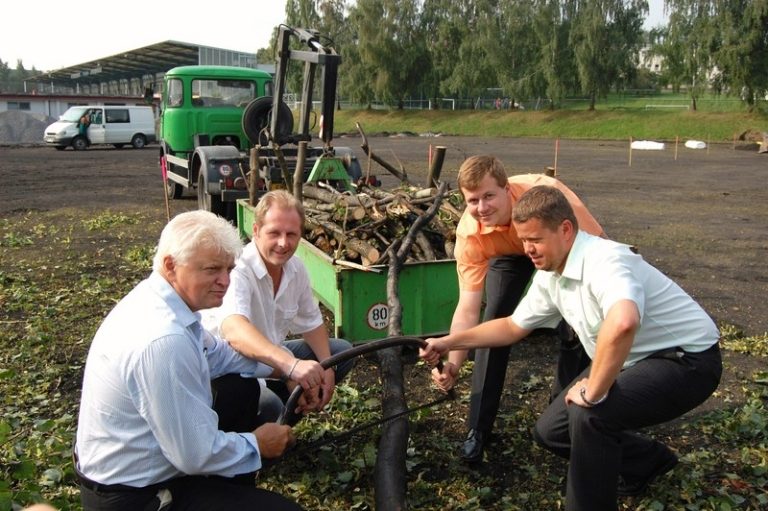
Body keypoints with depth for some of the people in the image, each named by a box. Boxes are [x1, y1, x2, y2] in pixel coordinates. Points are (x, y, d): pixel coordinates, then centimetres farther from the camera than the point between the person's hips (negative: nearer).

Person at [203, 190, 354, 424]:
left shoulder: (295, 268, -4)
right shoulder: (237, 270, -28)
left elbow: (311, 323, 10)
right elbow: (234, 330, -48)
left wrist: (326, 367, -7)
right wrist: (290, 364, -63)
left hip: (271, 358, 8)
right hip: (226, 365, -8)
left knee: (341, 351, 3)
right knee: (267, 404, -36)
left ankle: (285, 412, 7)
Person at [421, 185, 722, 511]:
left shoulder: (605, 261, -31)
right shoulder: (549, 275, -2)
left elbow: (622, 323, -51)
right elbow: (514, 326, 11)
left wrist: (593, 392, -38)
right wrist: (449, 342, 4)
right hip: (631, 360, 9)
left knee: (589, 415, -32)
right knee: (550, 431, 7)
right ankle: (647, 461, 28)